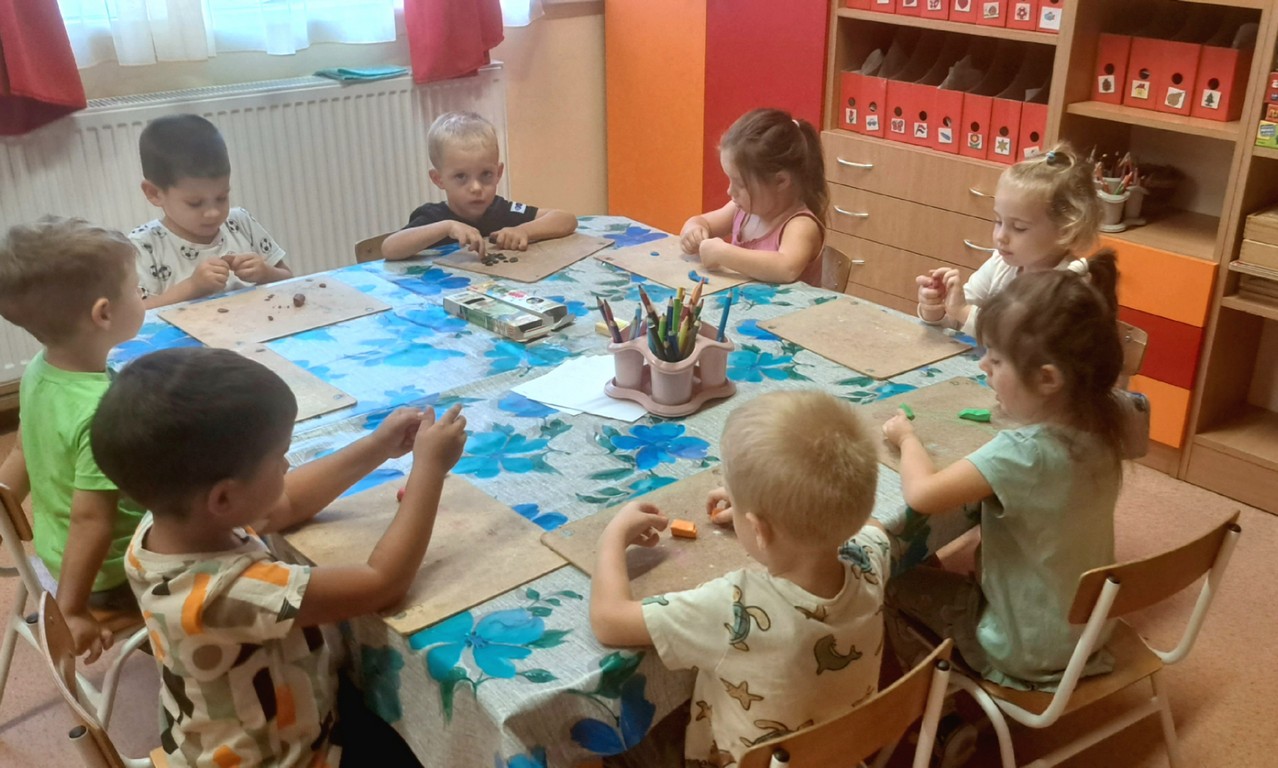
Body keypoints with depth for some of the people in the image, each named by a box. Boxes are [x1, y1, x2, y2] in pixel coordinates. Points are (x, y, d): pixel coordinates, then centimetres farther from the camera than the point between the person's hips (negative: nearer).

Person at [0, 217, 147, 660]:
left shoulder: (38, 371, -8)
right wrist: (72, 610, -22)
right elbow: (91, 519, -29)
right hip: (113, 575, -8)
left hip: (53, 549, 8)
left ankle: (93, 603, 19)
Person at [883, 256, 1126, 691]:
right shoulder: (1102, 422, -12)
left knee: (897, 583, 10)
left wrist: (906, 436, -15)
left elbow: (921, 494, -34)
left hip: (1025, 658, -7)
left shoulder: (1022, 453, -35)